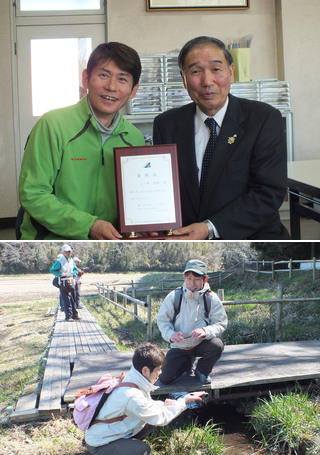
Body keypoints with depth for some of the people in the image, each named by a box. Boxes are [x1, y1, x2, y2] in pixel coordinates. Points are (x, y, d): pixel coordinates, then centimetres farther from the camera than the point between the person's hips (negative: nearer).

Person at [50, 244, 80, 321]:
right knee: (66, 300, -4)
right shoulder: (59, 261, -11)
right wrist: (60, 274, -18)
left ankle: (75, 315, 19)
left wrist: (73, 274, -1)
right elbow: (52, 270, -7)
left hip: (71, 282, 6)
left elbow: (76, 269, 20)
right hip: (63, 282, -6)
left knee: (73, 299, 11)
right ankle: (68, 316, 2)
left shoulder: (71, 261, 9)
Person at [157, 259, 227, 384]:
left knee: (217, 345, -32)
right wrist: (171, 334, -26)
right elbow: (162, 319, -5)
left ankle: (202, 370, 2)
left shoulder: (211, 298, -10)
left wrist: (205, 331, -34)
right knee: (165, 378, -12)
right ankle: (188, 363, 22)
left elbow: (221, 323, -12)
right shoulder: (174, 296, -9)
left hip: (201, 343, 0)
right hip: (179, 346, 1)